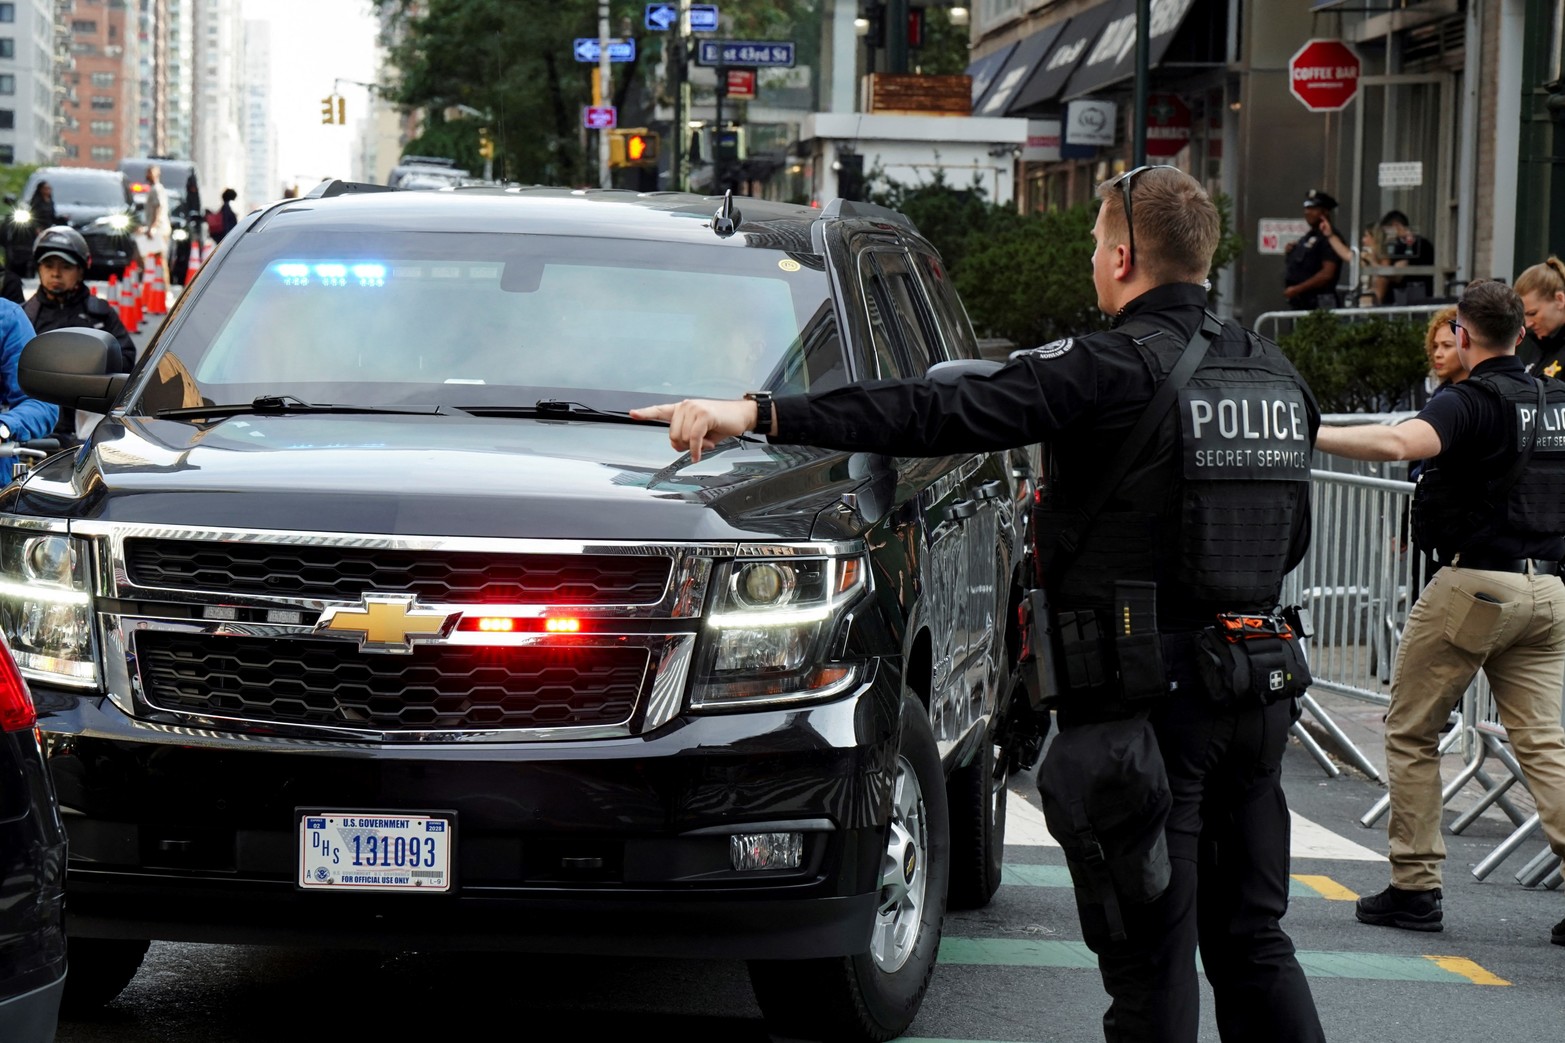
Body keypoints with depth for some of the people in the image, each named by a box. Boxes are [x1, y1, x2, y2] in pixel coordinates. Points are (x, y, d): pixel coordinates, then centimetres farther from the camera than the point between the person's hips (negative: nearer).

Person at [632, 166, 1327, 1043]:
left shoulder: (1111, 370, -13)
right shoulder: (1273, 372, 9)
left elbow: (939, 415, -20)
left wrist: (758, 414, -22)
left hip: (1146, 693, -7)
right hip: (1259, 688, 7)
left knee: (1149, 955, -1)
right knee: (1253, 940, 15)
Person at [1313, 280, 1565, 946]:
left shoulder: (1471, 402, -11)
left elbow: (1399, 443, -31)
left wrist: (1310, 435, -31)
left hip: (1473, 585, -6)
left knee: (1411, 732, 8)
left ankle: (1415, 886, 7)